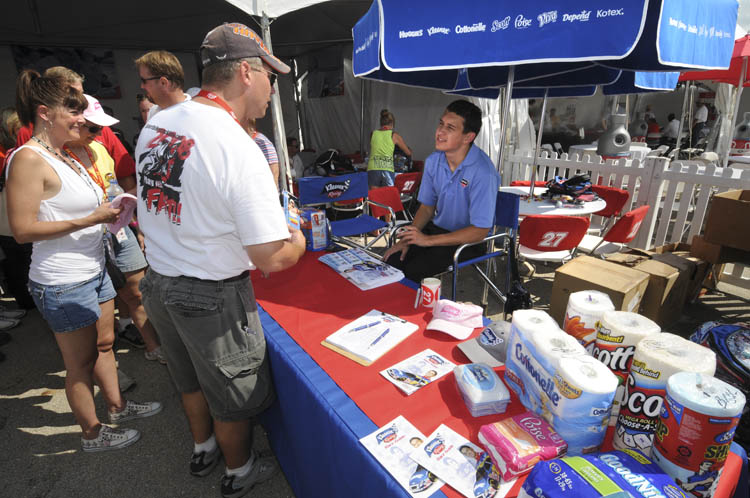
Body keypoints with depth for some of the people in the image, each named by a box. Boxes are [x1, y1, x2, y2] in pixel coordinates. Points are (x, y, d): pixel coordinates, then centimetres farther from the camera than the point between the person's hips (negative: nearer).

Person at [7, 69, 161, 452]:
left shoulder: (65, 158, 12)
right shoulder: (28, 159, -16)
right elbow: (23, 229, -20)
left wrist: (109, 210, 2)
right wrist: (92, 219, -23)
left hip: (94, 270, 9)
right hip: (63, 283, -9)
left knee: (104, 343, 20)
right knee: (81, 362, 7)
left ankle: (117, 406, 39)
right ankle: (93, 433, 26)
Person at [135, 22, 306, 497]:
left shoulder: (155, 125, -2)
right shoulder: (240, 151, -27)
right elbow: (272, 258, -27)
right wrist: (299, 241, -6)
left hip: (157, 282, 8)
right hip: (212, 298, -7)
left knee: (192, 380, 30)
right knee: (232, 396, 19)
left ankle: (203, 449, 56)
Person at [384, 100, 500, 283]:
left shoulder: (482, 172, -24)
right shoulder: (433, 161, -2)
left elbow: (479, 231, -22)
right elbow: (427, 207, 9)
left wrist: (428, 240, -22)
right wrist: (407, 239, -6)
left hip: (469, 240, -6)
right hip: (438, 227, 6)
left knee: (411, 272, -23)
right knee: (391, 260, -11)